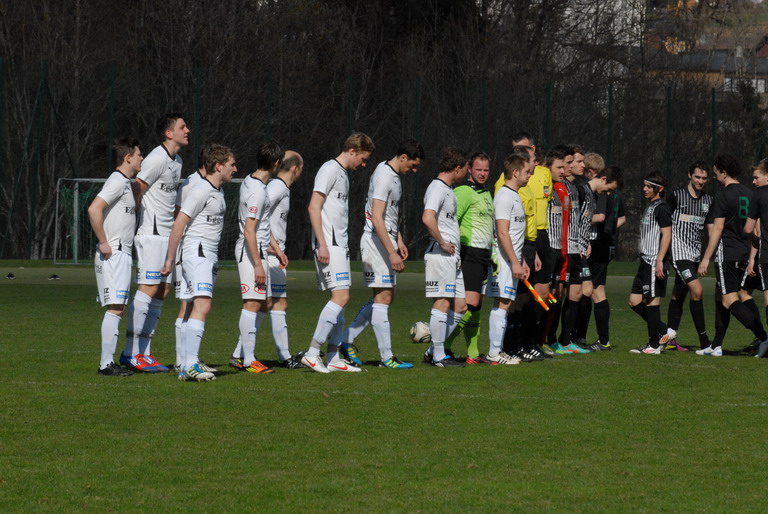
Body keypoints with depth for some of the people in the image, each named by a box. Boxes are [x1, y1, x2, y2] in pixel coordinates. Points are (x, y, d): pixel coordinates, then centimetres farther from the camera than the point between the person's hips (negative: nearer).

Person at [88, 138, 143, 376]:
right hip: (113, 255, -10)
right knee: (114, 308, -12)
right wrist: (103, 243, -20)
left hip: (122, 255, 10)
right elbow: (94, 209, -24)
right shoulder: (117, 181, -13)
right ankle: (106, 364, -13)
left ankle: (109, 362, 11)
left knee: (117, 309, 9)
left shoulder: (126, 183, 17)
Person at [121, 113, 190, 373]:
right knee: (148, 289, -11)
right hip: (151, 234, -9)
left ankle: (144, 352, 10)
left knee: (161, 292, 7)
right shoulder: (158, 158, -13)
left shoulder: (177, 161, 16)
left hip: (167, 235, 9)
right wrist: (133, 223, -10)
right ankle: (131, 352, -9)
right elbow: (136, 191, -15)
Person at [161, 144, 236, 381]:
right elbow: (178, 225, -14)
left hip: (210, 255, 10)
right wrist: (170, 260, -13)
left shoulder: (218, 192, 17)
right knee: (202, 305, -21)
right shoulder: (201, 191, -12)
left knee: (199, 308, 9)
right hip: (196, 253, -10)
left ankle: (186, 366, 11)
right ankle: (190, 364, -28)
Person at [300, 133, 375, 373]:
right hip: (329, 245, -10)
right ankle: (312, 353, -16)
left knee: (339, 299, 9)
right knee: (341, 297, -15)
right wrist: (322, 244, -20)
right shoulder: (330, 170, -9)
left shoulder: (343, 174, 20)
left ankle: (333, 358, 12)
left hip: (339, 245, 10)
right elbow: (314, 207, -16)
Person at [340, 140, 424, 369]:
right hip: (376, 241, -10)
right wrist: (392, 252, -25)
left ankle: (346, 340, 16)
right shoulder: (384, 176, -17)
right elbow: (377, 218, -23)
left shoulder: (394, 175, 14)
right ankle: (386, 357, -4)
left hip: (386, 240, 10)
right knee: (383, 297, -7)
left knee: (386, 297, 12)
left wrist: (399, 241, 21)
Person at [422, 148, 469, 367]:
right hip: (440, 256, -10)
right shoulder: (437, 189, -13)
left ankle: (433, 351, 15)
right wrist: (442, 243, -19)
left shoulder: (448, 189, 18)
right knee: (442, 303, -8)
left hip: (452, 256, 10)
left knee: (459, 306, 10)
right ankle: (438, 356, -4)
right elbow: (428, 218, -28)